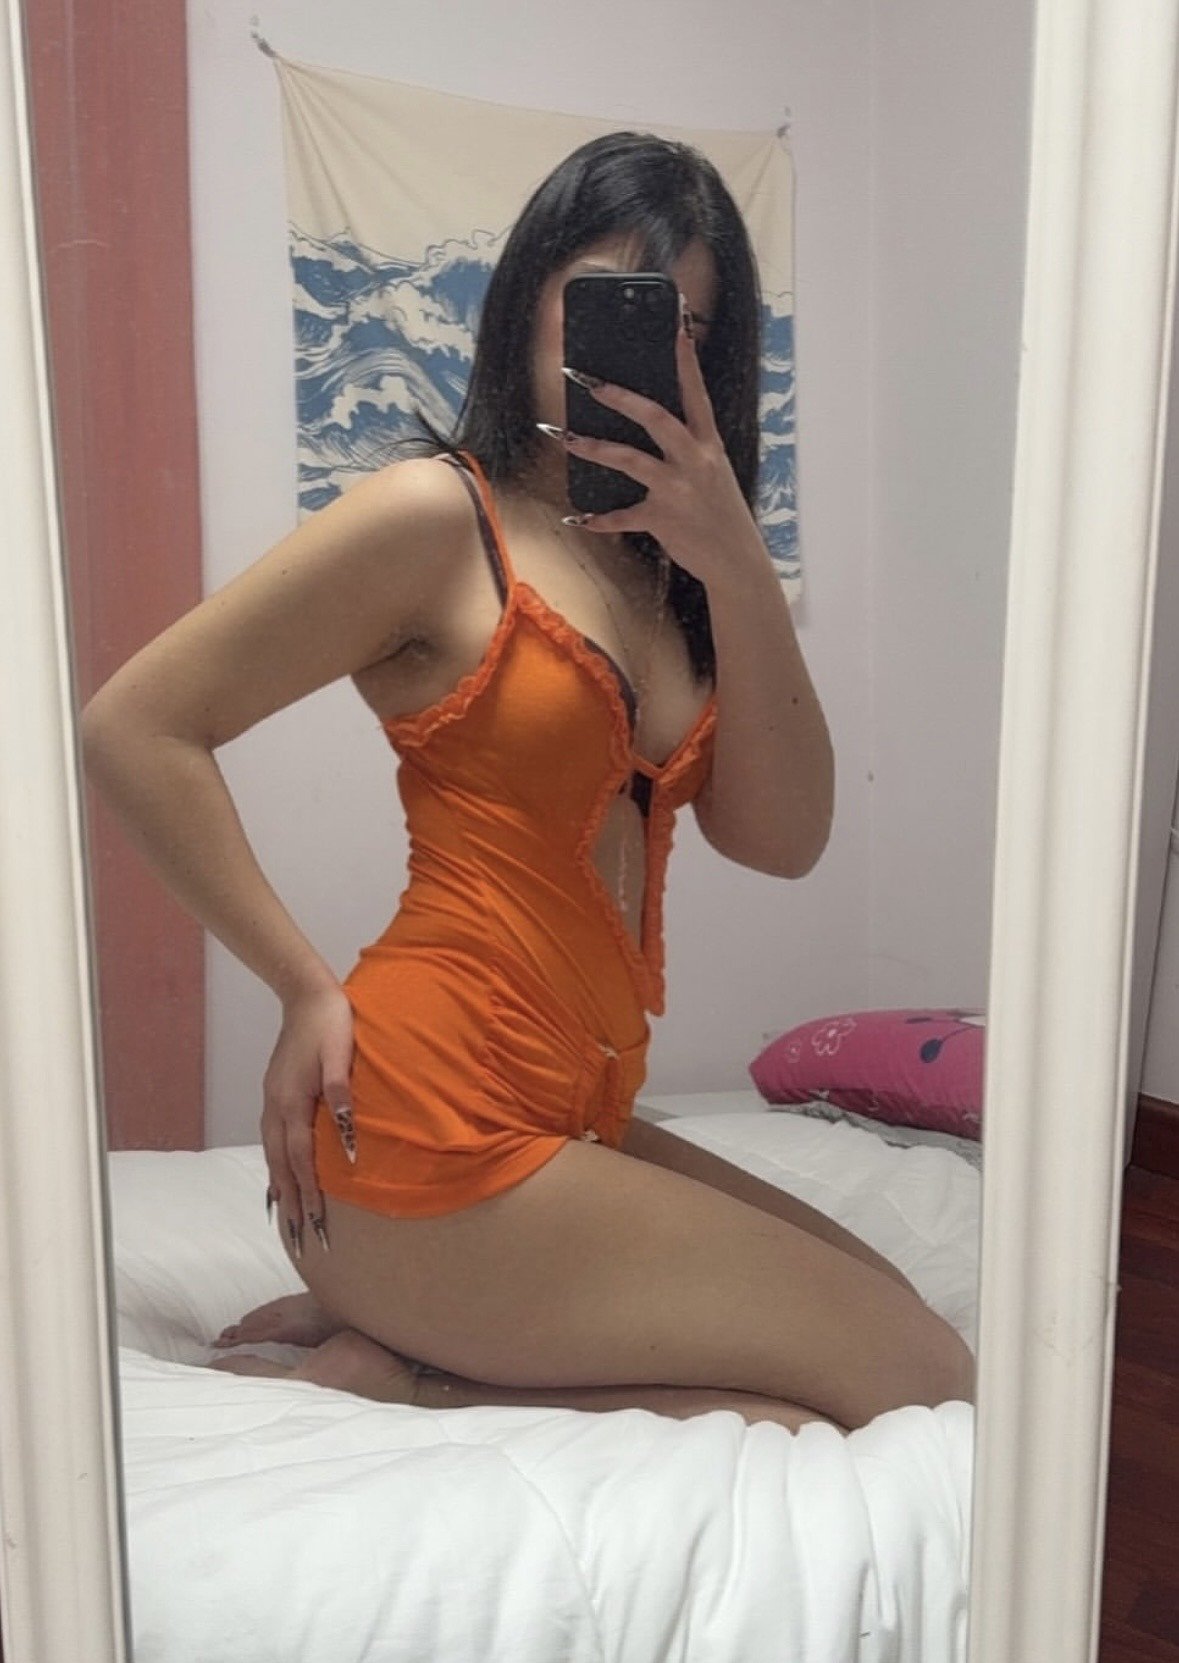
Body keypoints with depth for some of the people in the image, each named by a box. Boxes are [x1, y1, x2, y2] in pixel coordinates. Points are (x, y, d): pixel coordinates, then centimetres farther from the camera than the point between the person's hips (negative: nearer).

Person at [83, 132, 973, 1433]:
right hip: (435, 1142, -8)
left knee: (892, 1313, 13)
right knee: (925, 1385, -3)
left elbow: (780, 839, 1)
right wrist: (308, 989, -10)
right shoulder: (437, 512, -8)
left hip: (567, 1125, 8)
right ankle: (390, 1377, -2)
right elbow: (133, 726, -10)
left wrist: (736, 569, -11)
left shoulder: (658, 558, 13)